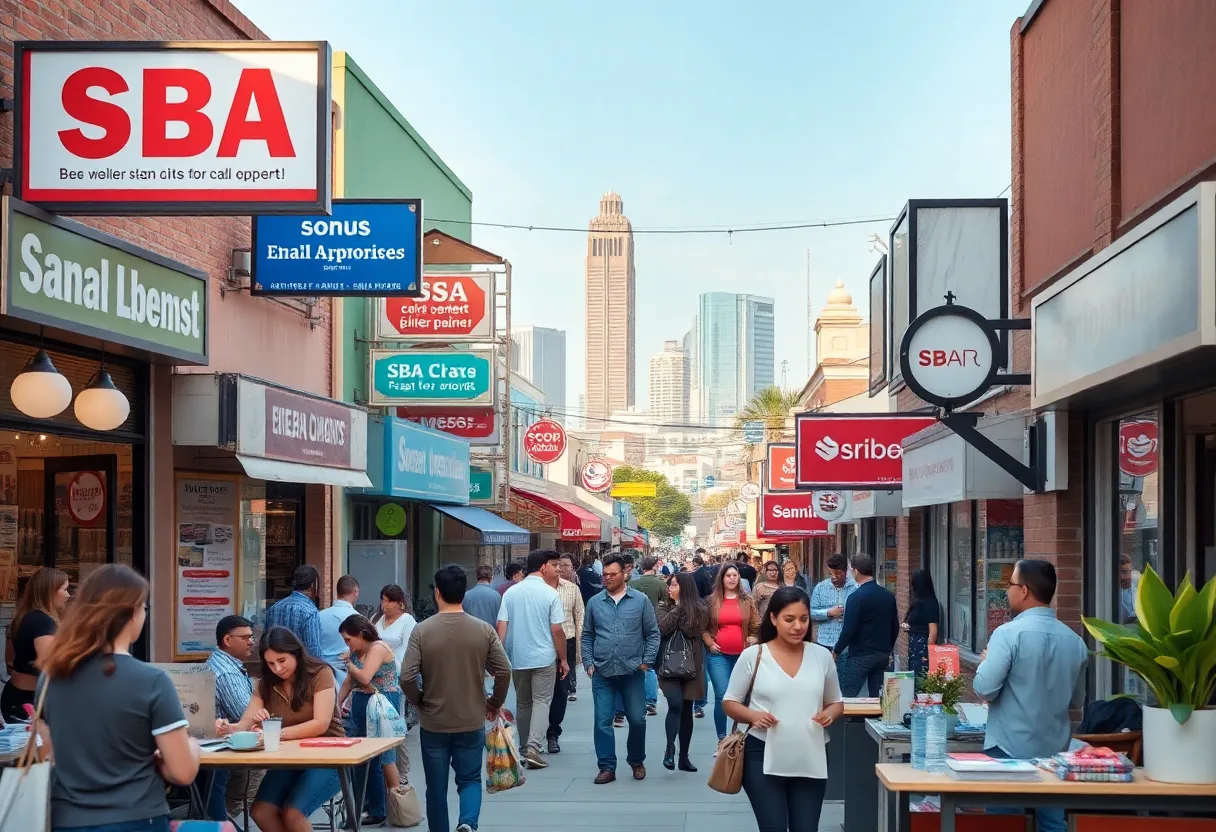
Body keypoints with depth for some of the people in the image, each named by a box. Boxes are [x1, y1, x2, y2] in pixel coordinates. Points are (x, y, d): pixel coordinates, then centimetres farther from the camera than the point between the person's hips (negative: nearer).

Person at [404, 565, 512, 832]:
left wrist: (420, 701, 3)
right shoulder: (483, 630, -6)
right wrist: (495, 703, 10)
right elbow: (504, 672, -6)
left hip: (433, 723, -1)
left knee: (436, 788, 12)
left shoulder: (422, 631, -11)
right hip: (472, 722, 1)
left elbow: (407, 678, -16)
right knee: (470, 779, 13)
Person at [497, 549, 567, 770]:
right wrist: (563, 659, 0)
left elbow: (501, 626, 1)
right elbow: (557, 630, -9)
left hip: (517, 658, 4)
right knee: (541, 702, 0)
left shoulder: (511, 592, 3)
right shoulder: (550, 594, -9)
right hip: (543, 658, -4)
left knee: (522, 704, 15)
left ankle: (524, 749, 21)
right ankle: (533, 747, -13)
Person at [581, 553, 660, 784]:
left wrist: (647, 661, -3)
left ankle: (636, 761, 25)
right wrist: (588, 663, 3)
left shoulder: (641, 600, 1)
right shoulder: (595, 603, 5)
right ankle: (607, 767, 8)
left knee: (637, 719, 5)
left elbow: (653, 633, 5)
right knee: (603, 721, 0)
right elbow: (587, 636, 12)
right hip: (602, 672, 1)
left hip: (632, 671, -1)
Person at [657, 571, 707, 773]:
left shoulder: (699, 609, 2)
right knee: (675, 704, -21)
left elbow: (692, 631, -13)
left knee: (686, 709, 7)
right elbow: (662, 629, -11)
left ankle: (684, 756, 15)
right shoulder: (664, 607, 5)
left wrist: (680, 606, -9)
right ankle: (670, 749, -15)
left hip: (690, 663, 1)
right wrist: (676, 607, -12)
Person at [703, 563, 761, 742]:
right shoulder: (713, 601, 4)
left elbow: (757, 625, 14)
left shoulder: (746, 601, 7)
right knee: (722, 697, -10)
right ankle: (722, 739, -2)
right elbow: (703, 626, 9)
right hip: (718, 655, -2)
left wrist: (753, 639, -1)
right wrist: (710, 643, -3)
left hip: (742, 655, 2)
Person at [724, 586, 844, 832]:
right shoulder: (753, 656, -4)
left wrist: (830, 714, -8)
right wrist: (753, 716, -17)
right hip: (764, 757, -3)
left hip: (811, 759, 3)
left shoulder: (822, 656, 4)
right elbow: (730, 702, 3)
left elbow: (836, 702, 15)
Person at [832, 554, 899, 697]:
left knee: (847, 696, -1)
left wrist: (836, 651, -3)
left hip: (860, 657, -6)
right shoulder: (888, 595, 6)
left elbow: (849, 630, -16)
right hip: (883, 656, 6)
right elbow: (895, 627, 14)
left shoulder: (856, 597, -14)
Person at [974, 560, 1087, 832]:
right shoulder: (1075, 640, 3)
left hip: (1009, 749, -5)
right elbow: (1077, 700, 15)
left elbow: (985, 689, -16)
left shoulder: (1008, 633, -15)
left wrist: (985, 662, 3)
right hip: (1055, 749, 5)